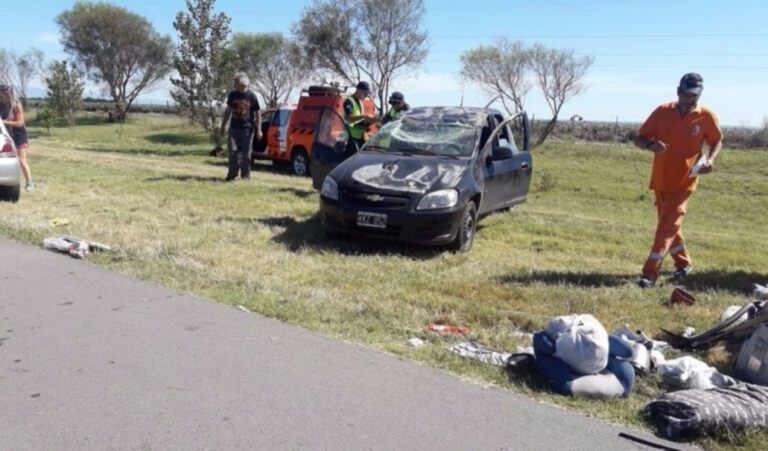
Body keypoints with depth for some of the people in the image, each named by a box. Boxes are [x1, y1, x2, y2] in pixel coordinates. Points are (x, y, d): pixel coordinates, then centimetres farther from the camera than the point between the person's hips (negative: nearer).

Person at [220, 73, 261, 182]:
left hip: (247, 129, -3)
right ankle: (232, 174, 6)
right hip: (234, 128, 3)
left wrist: (258, 130, -5)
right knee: (233, 152, -1)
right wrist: (223, 125, 15)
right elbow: (228, 111, 15)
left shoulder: (252, 96, -4)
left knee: (246, 154, 2)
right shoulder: (232, 95, 5)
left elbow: (258, 114, 0)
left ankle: (246, 175, 11)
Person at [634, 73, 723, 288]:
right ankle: (683, 263, 37)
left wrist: (710, 159, -13)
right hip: (660, 180, 4)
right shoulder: (662, 112, -4)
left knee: (667, 226, -10)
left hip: (684, 182, -4)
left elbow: (717, 141, 8)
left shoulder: (706, 116, -7)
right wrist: (651, 145, -25)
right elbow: (639, 139, -2)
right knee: (669, 223, 17)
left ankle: (650, 273, -11)